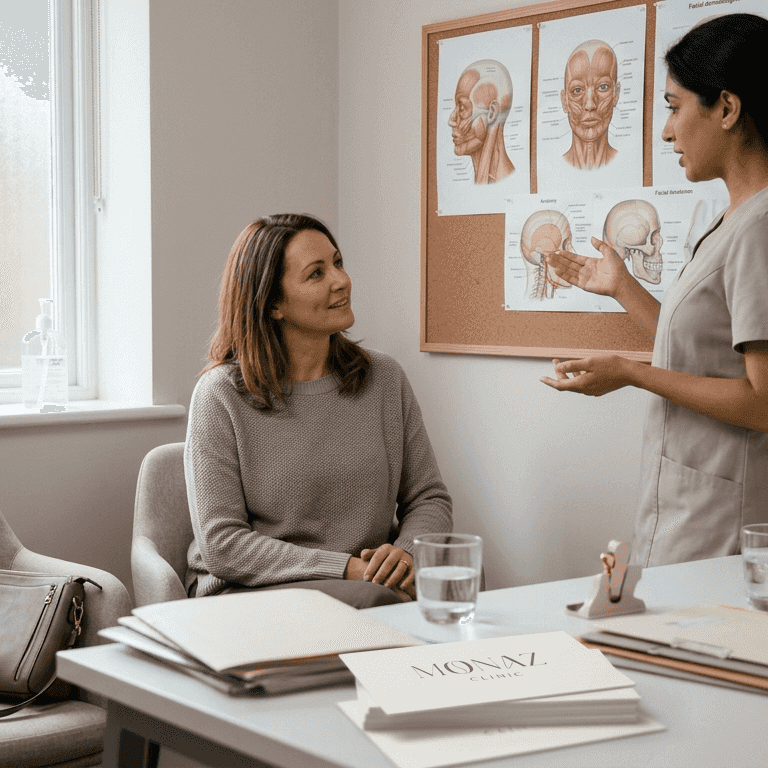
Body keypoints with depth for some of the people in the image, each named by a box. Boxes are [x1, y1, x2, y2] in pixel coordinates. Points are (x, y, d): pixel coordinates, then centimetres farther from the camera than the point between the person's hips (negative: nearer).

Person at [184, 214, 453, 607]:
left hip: (365, 580, 5)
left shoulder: (385, 378, 10)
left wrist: (407, 552, -11)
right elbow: (221, 544, -10)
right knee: (375, 601, -35)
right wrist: (345, 569, -19)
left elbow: (429, 498, 14)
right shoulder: (222, 394, -4)